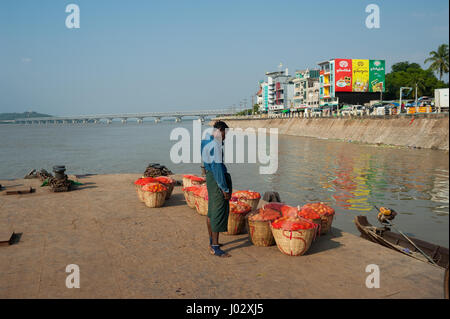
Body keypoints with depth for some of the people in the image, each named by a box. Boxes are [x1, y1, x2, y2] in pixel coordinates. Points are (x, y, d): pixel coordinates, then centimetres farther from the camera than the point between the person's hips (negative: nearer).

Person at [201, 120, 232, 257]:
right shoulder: (215, 145, -21)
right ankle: (215, 247, 0)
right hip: (218, 179, -11)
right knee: (219, 213, -5)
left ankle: (212, 241, 31)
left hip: (210, 176, 11)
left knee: (211, 211, 18)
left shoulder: (205, 141, 10)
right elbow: (217, 167, -24)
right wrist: (225, 189, -20)